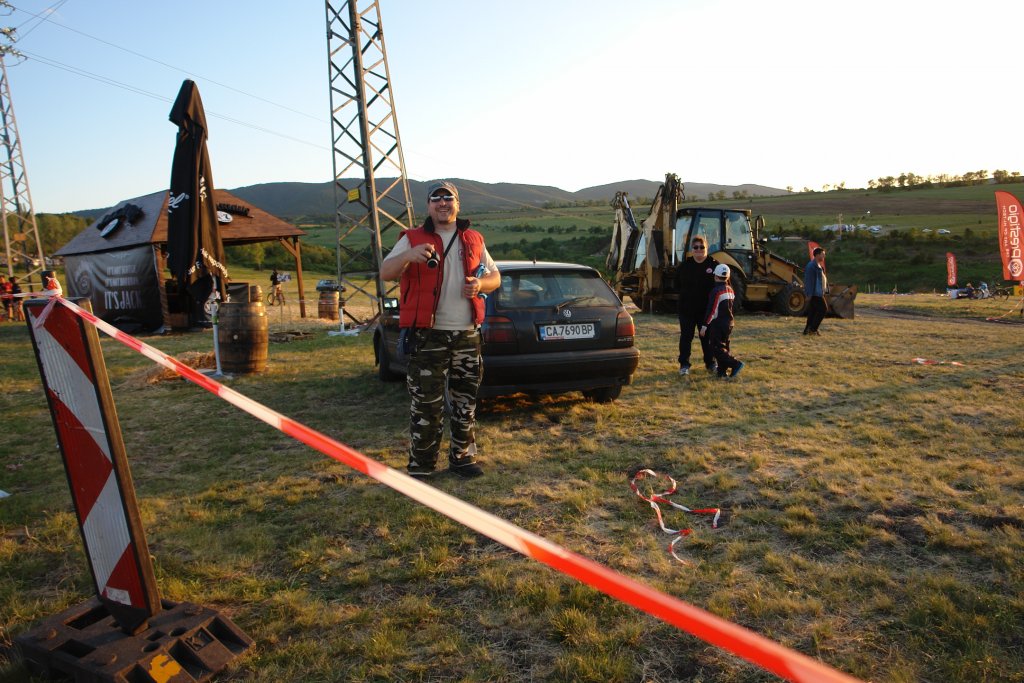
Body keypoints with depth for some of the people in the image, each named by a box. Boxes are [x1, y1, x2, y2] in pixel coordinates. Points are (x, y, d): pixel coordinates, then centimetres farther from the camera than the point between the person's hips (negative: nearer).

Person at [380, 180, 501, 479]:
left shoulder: (473, 240, 14)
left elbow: (495, 276, 19)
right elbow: (385, 272, -9)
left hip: (467, 334, 4)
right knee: (425, 405, -4)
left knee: (465, 401, 12)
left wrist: (480, 284, -5)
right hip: (428, 336, -4)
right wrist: (408, 256, -31)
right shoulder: (413, 239, 2)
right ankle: (420, 466, 7)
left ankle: (462, 456, 27)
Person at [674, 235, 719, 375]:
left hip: (706, 309, -1)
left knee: (707, 336, 10)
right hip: (687, 308, 1)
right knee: (686, 336, 3)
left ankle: (710, 363, 24)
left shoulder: (714, 265, -1)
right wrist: (685, 294, 0)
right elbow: (677, 285, 11)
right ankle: (684, 365, 10)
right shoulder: (685, 266, 3)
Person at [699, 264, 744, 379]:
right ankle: (722, 371, 12)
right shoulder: (730, 290, 9)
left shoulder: (716, 291, -15)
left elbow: (711, 310, -19)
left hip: (717, 323, -8)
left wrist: (705, 325, -17)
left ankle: (735, 364, -14)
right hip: (729, 322, 8)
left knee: (716, 348, -4)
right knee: (724, 347, 13)